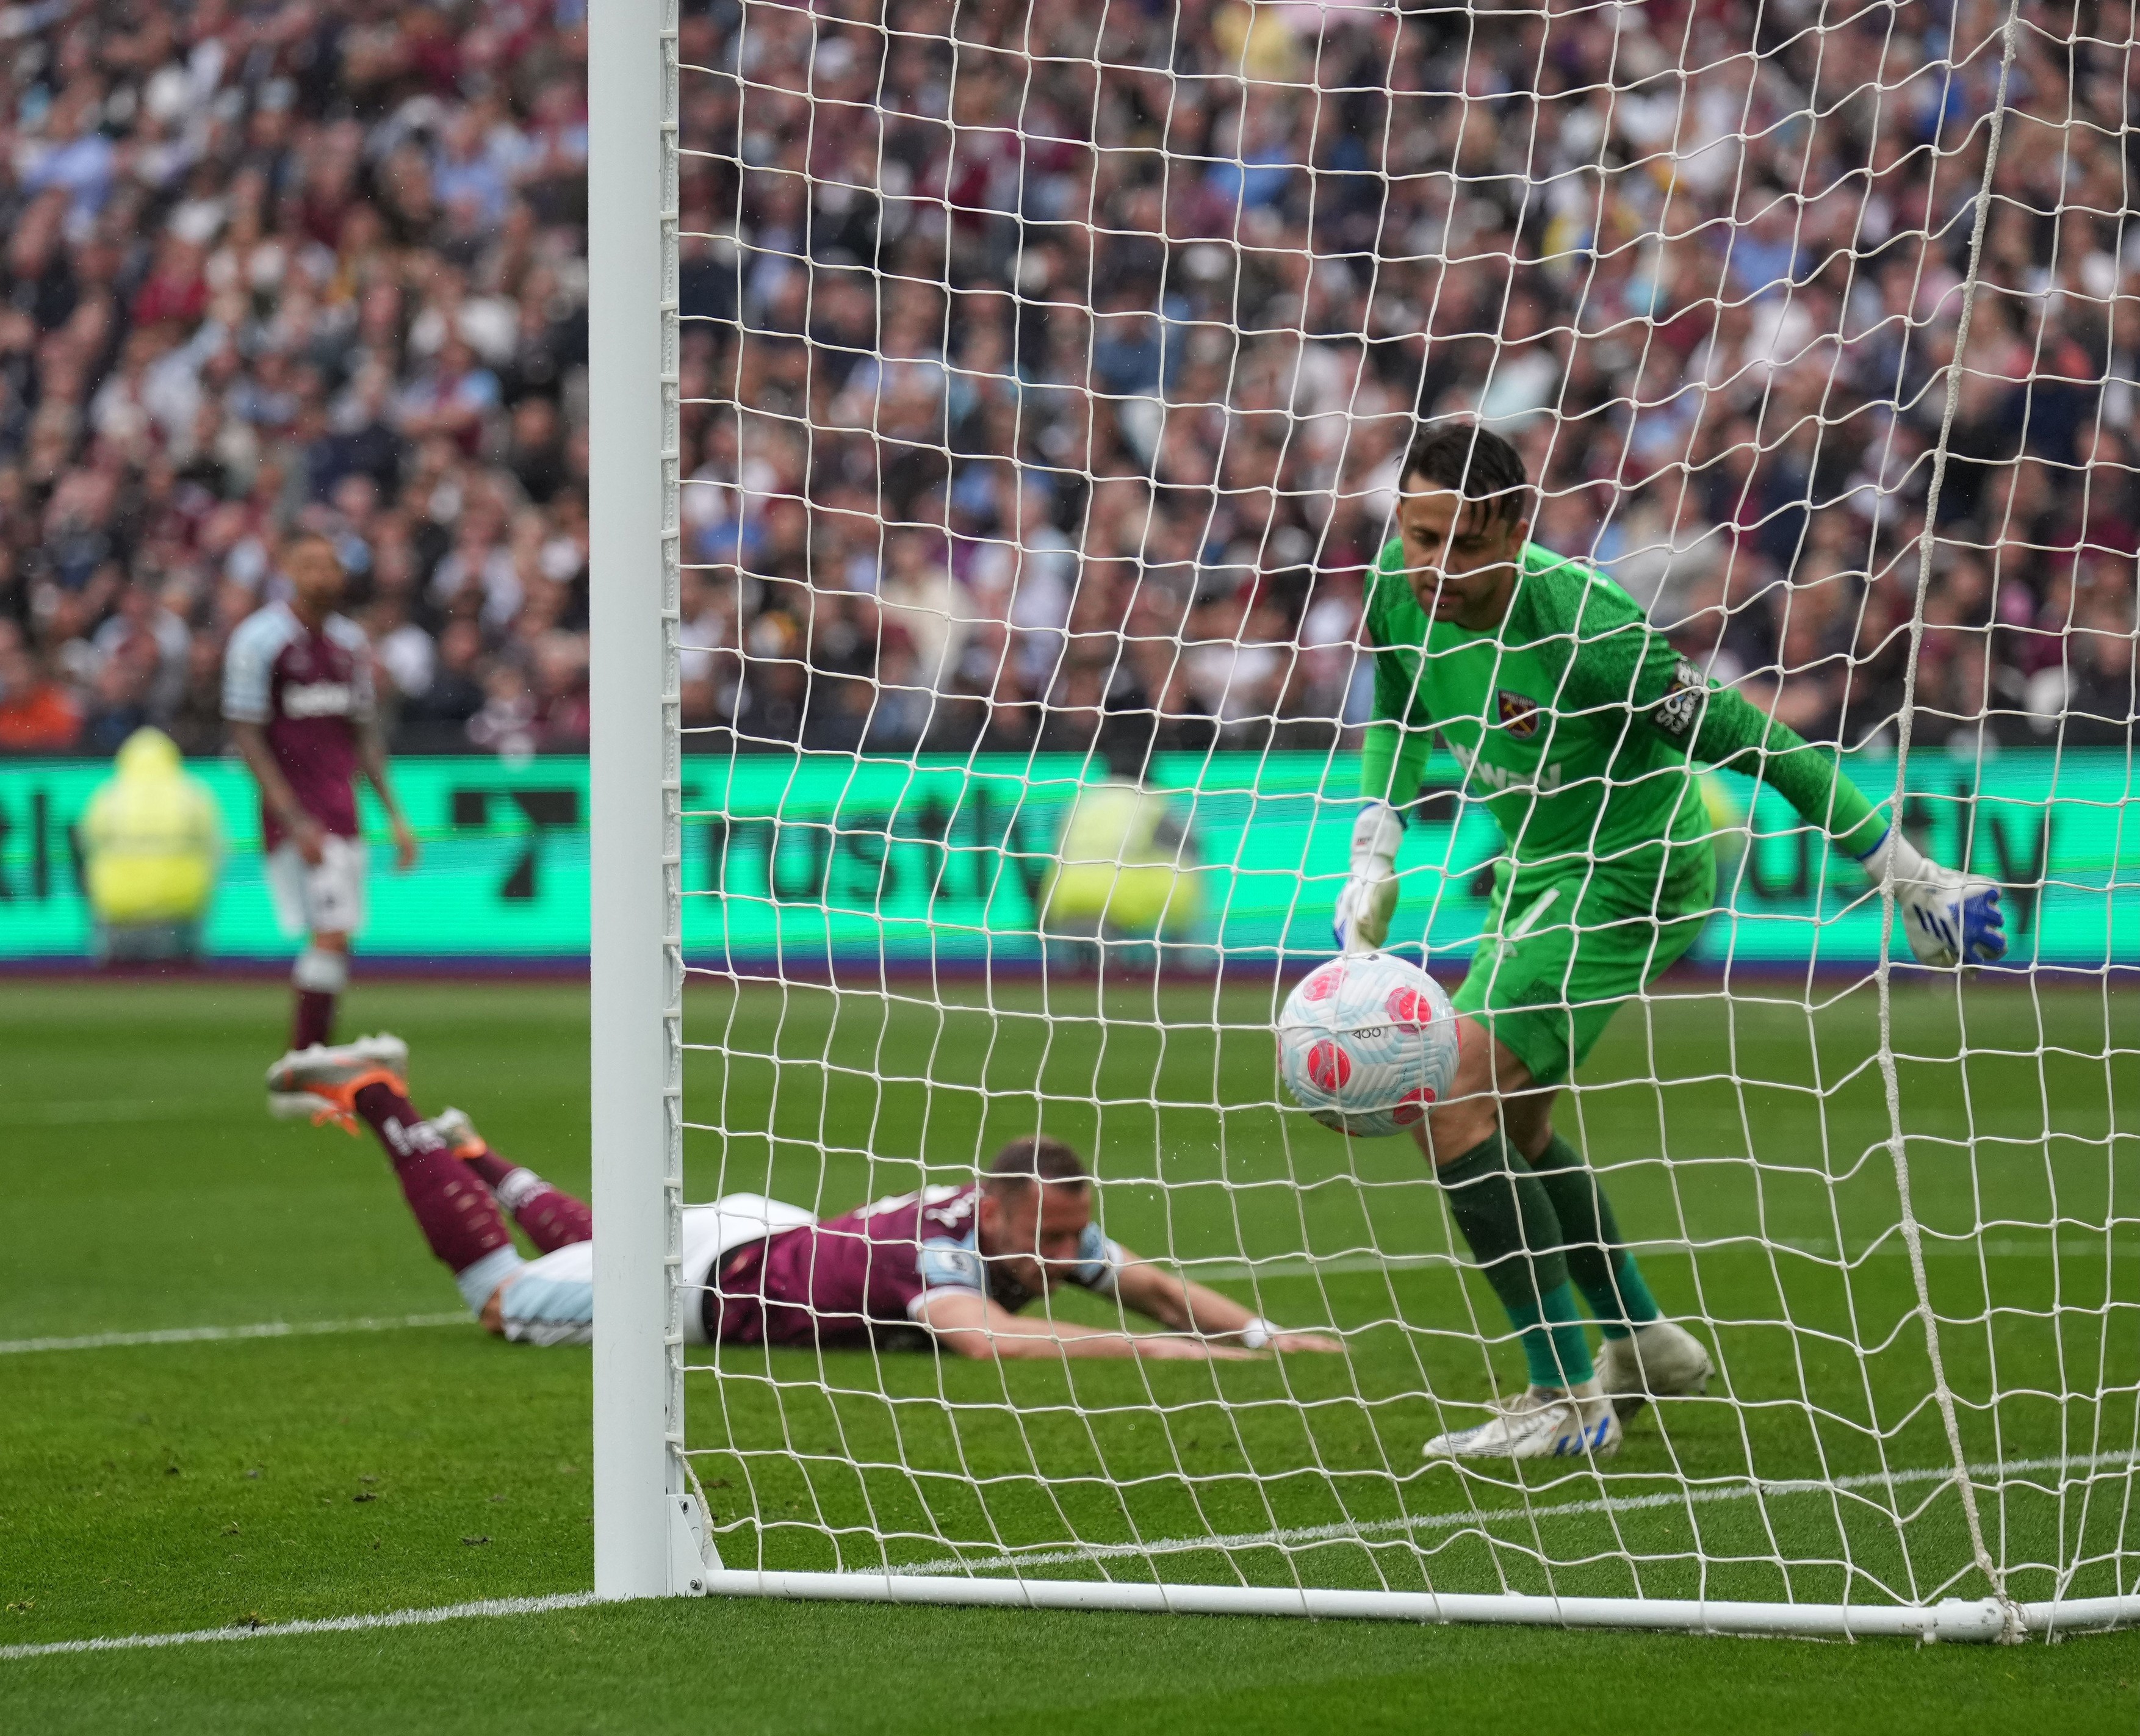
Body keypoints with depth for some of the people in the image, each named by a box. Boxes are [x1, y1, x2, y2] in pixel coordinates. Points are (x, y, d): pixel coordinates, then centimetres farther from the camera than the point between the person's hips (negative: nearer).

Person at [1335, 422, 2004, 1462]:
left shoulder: (1579, 627, -31)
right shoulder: (1400, 587, -10)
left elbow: (1753, 744, -25)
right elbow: (1399, 718, 14)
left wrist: (1909, 878, -19)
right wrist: (1373, 863, 3)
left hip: (1631, 873, -8)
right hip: (1540, 865, 8)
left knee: (1448, 1097, -20)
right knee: (1507, 1124, 18)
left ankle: (1568, 1404, -14)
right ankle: (1642, 1346, 39)